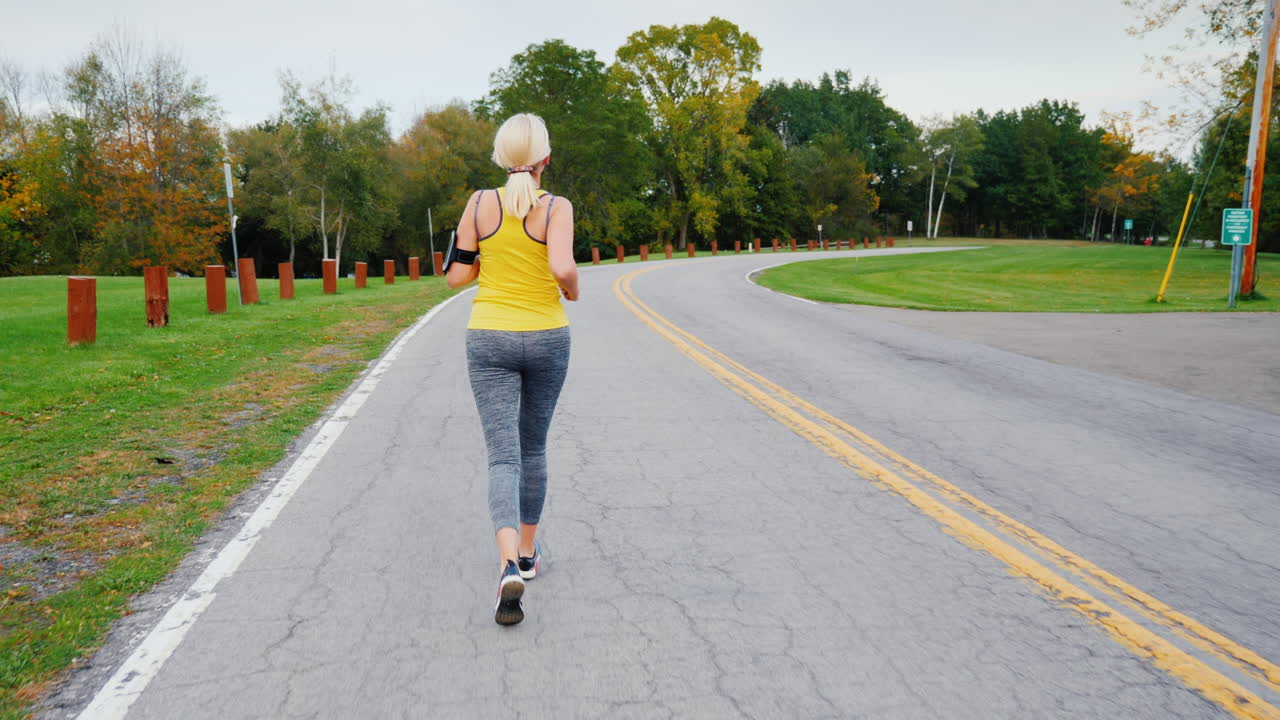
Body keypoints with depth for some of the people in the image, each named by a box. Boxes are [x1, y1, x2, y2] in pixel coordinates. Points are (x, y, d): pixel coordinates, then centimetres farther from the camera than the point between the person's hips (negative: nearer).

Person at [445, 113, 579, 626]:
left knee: (503, 455, -4)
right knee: (533, 448, 18)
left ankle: (509, 567, -24)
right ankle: (527, 553, 31)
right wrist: (572, 289, -1)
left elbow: (457, 276, 1)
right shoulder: (556, 207, -8)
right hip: (547, 339, 0)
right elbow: (562, 267, -23)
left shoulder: (480, 203, -2)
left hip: (490, 340, 0)